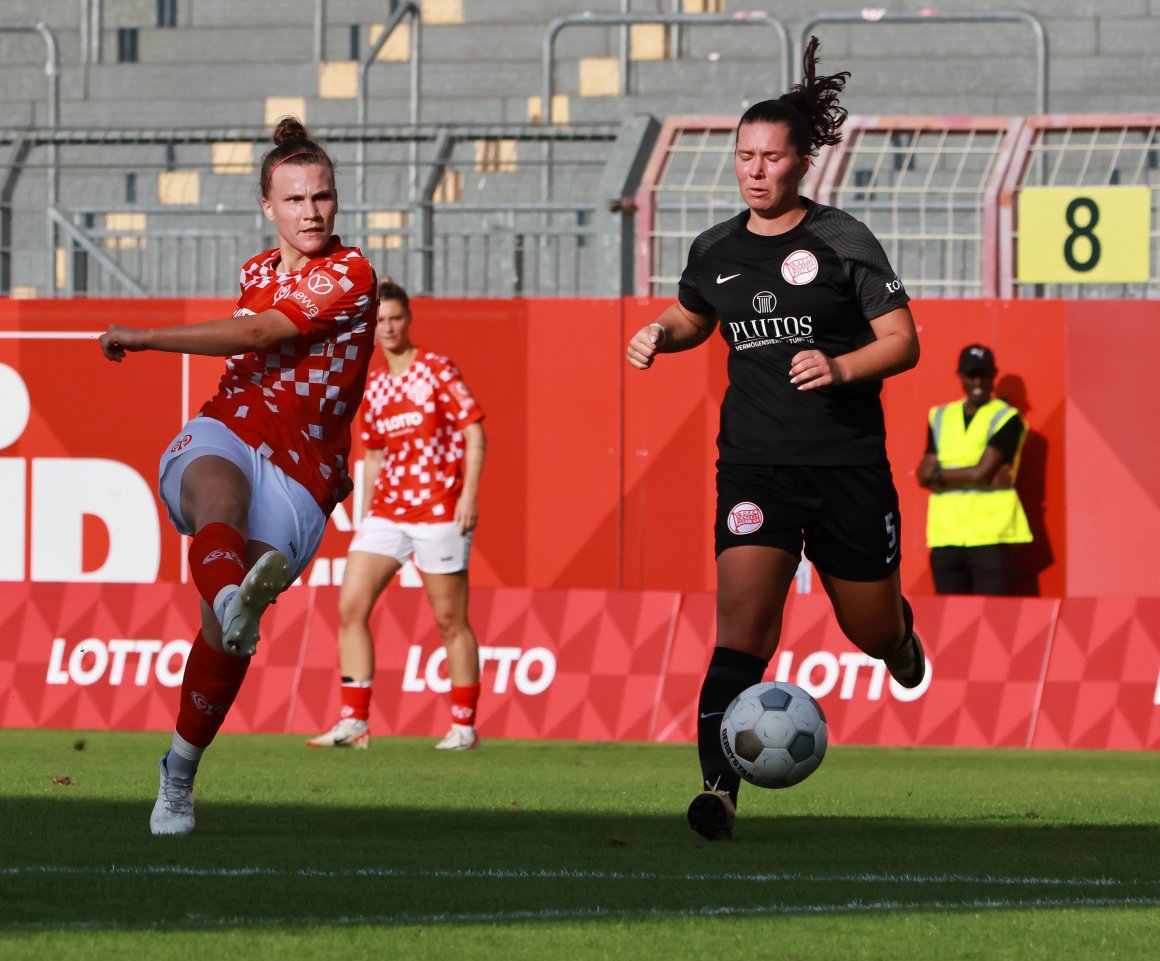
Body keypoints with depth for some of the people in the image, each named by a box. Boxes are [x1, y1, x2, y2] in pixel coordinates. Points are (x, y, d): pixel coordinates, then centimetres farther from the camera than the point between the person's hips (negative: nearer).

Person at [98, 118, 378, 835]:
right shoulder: (258, 272, 18)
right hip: (226, 432, 3)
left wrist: (145, 338, -11)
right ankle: (234, 598, -71)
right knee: (217, 487, -37)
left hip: (300, 475, -3)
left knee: (223, 635, -13)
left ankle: (179, 776, 7)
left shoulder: (350, 275, -4)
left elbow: (254, 334, -13)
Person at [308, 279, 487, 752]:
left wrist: (469, 495, -16)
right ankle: (354, 721, -4)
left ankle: (464, 725, 10)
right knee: (350, 607, -6)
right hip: (386, 513, 6)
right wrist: (366, 513, 16)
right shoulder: (373, 389, 13)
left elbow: (474, 431, -8)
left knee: (450, 621, 0)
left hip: (439, 513, -6)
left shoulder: (438, 371, -4)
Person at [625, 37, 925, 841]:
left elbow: (903, 342, -6)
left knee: (871, 631, 14)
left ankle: (900, 629, 54)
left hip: (848, 464, -1)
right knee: (742, 622, -18)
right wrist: (660, 335, 5)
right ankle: (719, 788, -24)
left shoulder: (843, 241, -6)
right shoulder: (717, 251, 6)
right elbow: (693, 315, 27)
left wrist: (841, 367, -24)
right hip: (755, 464, 1)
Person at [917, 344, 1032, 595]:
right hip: (946, 536, 5)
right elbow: (925, 475, 3)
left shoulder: (1007, 419, 0)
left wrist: (938, 474, 1)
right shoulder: (941, 418, 15)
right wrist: (977, 478, -9)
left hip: (990, 537, -5)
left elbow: (982, 472, -11)